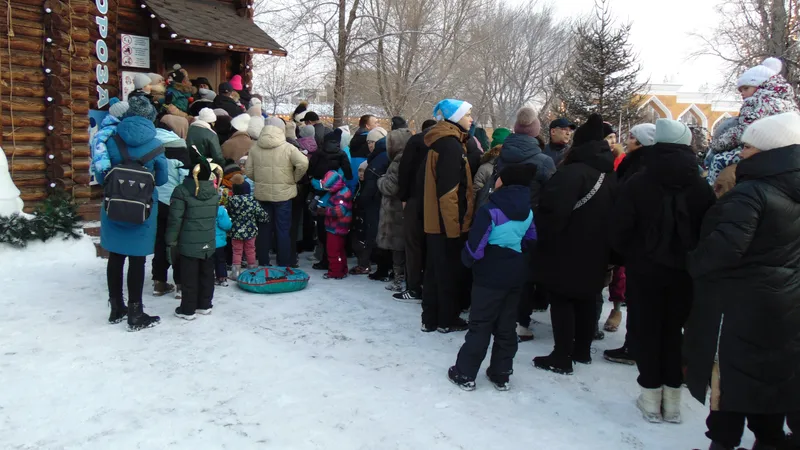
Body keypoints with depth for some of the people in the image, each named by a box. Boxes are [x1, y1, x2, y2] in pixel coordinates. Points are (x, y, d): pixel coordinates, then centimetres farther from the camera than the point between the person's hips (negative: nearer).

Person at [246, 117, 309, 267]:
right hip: (283, 193, -3)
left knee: (264, 229, 13)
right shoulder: (287, 147, -9)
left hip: (261, 194, 3)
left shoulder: (255, 148, 2)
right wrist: (294, 179, -5)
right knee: (283, 230, 4)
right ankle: (284, 265, 8)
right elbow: (303, 163, -20)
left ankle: (263, 263, 20)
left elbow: (248, 171, 2)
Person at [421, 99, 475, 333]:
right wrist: (454, 224, -22)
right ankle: (447, 320, 15)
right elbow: (448, 189, -22)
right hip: (447, 222, -9)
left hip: (435, 221, 9)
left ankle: (430, 318, 22)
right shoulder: (451, 144, -16)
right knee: (449, 272, 3)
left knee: (435, 271, 14)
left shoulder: (444, 142, 15)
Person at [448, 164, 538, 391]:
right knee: (506, 326, 13)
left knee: (480, 325, 3)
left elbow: (475, 245, -17)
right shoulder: (527, 212, 6)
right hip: (515, 274, 6)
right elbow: (530, 241, 16)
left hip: (491, 274, -6)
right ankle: (501, 375, 22)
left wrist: (467, 260, 2)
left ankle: (465, 374, 12)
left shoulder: (491, 210, -17)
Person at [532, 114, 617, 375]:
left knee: (562, 302, 1)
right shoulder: (610, 175, 7)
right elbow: (614, 216, 12)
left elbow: (553, 210, -28)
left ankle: (562, 358, 6)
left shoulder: (573, 172, -20)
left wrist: (542, 235, -13)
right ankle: (582, 351, 31)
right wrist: (603, 244, 19)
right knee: (587, 301, 18)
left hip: (566, 251, -8)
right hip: (595, 253, 8)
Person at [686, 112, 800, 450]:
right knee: (772, 370, 18)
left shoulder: (751, 193, -21)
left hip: (741, 303, -8)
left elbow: (726, 246, -28)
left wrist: (694, 263, -13)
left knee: (731, 373, 4)